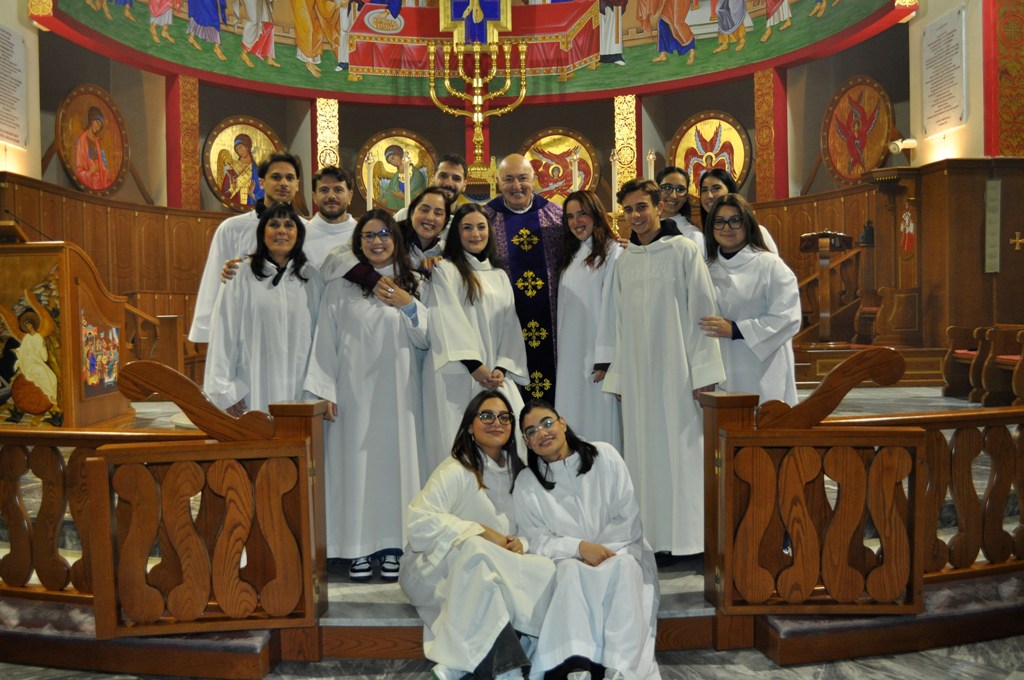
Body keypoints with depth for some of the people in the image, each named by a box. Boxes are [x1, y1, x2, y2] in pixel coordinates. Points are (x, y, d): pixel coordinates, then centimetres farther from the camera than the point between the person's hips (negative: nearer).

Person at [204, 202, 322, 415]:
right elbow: (224, 335, 0)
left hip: (300, 391, 2)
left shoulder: (312, 278, 8)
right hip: (253, 391, -2)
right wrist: (225, 390, -3)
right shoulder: (241, 277, -1)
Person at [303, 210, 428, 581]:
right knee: (356, 460, -1)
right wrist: (325, 391, -3)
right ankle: (359, 548, 9)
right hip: (356, 390, -1)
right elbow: (326, 340, 3)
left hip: (400, 390, 1)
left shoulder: (415, 284, 9)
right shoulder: (340, 286, 5)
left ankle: (393, 545, 11)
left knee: (397, 459, 1)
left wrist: (408, 306, -11)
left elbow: (426, 339, 4)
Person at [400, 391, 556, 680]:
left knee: (544, 569, -22)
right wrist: (481, 532, -25)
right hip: (436, 569, -6)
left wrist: (520, 543, -13)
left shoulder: (516, 472, 10)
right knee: (476, 549, -38)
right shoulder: (455, 471, -11)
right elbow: (419, 522, -23)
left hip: (491, 570, 6)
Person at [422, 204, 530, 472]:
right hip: (457, 375, -4)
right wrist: (475, 366, -15)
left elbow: (510, 326, 12)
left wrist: (502, 368, -4)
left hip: (496, 376, 5)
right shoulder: (445, 270, 4)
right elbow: (447, 321, -8)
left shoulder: (500, 276, 20)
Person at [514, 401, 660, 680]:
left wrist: (600, 550, -16)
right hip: (569, 560, 0)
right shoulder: (526, 484, 0)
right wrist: (580, 547, -21)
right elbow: (537, 541, -5)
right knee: (571, 571, -33)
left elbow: (628, 518, -3)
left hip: (619, 550, 0)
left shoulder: (604, 456, -2)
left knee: (623, 566, -33)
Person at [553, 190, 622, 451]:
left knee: (598, 422, -4)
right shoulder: (570, 257, 18)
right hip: (570, 354, 7)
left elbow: (610, 306, -13)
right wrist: (559, 357, 10)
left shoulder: (612, 253, -6)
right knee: (572, 421, 9)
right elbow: (564, 309, 15)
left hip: (596, 355, -7)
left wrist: (605, 359, -17)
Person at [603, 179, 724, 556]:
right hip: (637, 373, 5)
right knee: (644, 451, 6)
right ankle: (651, 535, 14)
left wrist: (704, 372, -12)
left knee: (682, 449, -2)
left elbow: (702, 311, -6)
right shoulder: (624, 261, 13)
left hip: (676, 369, -4)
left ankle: (688, 535, 8)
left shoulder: (683, 251, -1)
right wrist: (617, 376, 10)